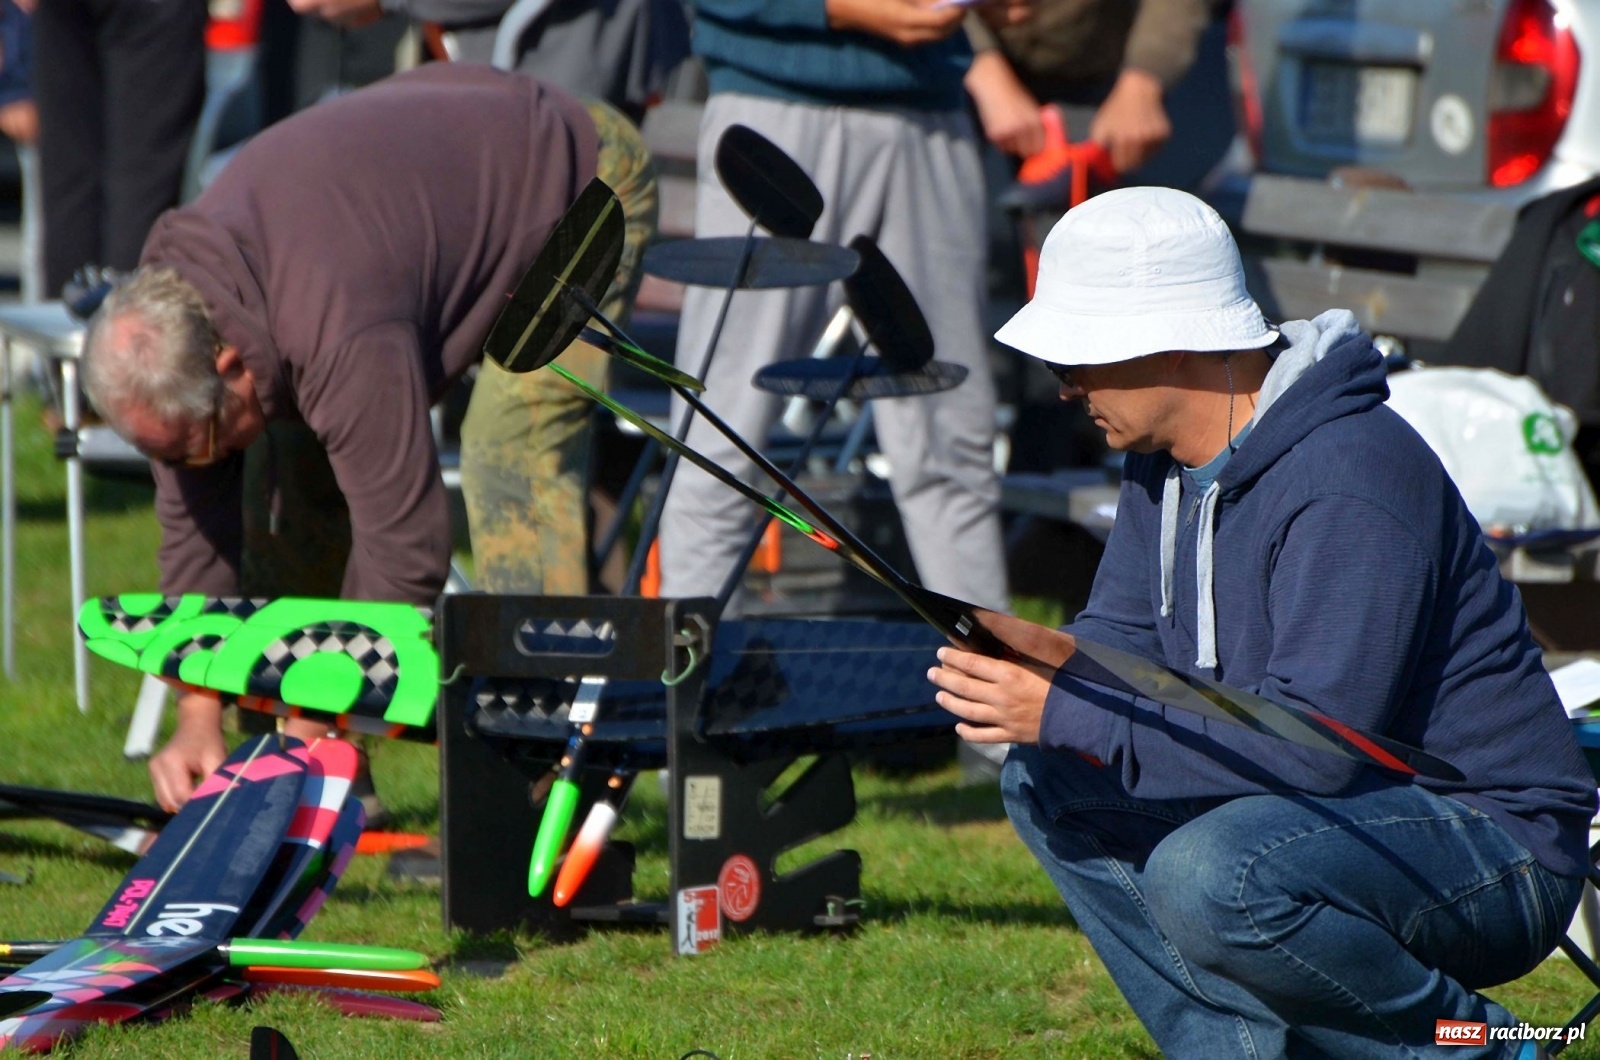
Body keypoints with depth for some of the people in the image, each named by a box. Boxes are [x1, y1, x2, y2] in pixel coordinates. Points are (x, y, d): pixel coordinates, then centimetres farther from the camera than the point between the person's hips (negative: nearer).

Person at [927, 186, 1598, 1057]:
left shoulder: (1349, 485, -26)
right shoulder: (1168, 456, 5)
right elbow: (1123, 638, 10)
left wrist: (1067, 716, -31)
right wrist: (1033, 661, -15)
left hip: (1490, 842, -9)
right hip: (1346, 812, 9)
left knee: (1210, 877, -34)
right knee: (1047, 783, 0)